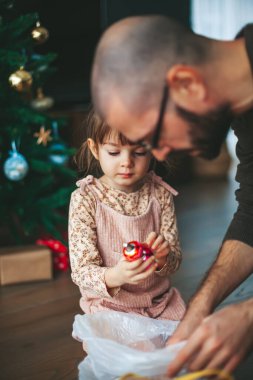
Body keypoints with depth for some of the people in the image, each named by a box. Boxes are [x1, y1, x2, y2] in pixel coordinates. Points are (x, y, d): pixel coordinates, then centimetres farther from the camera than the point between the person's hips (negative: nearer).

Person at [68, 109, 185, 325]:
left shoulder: (160, 194, -3)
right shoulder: (85, 199, -13)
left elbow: (175, 261, 0)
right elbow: (81, 272, -16)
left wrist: (162, 259, -25)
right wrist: (113, 277, -37)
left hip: (160, 299, 3)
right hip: (109, 305, -3)